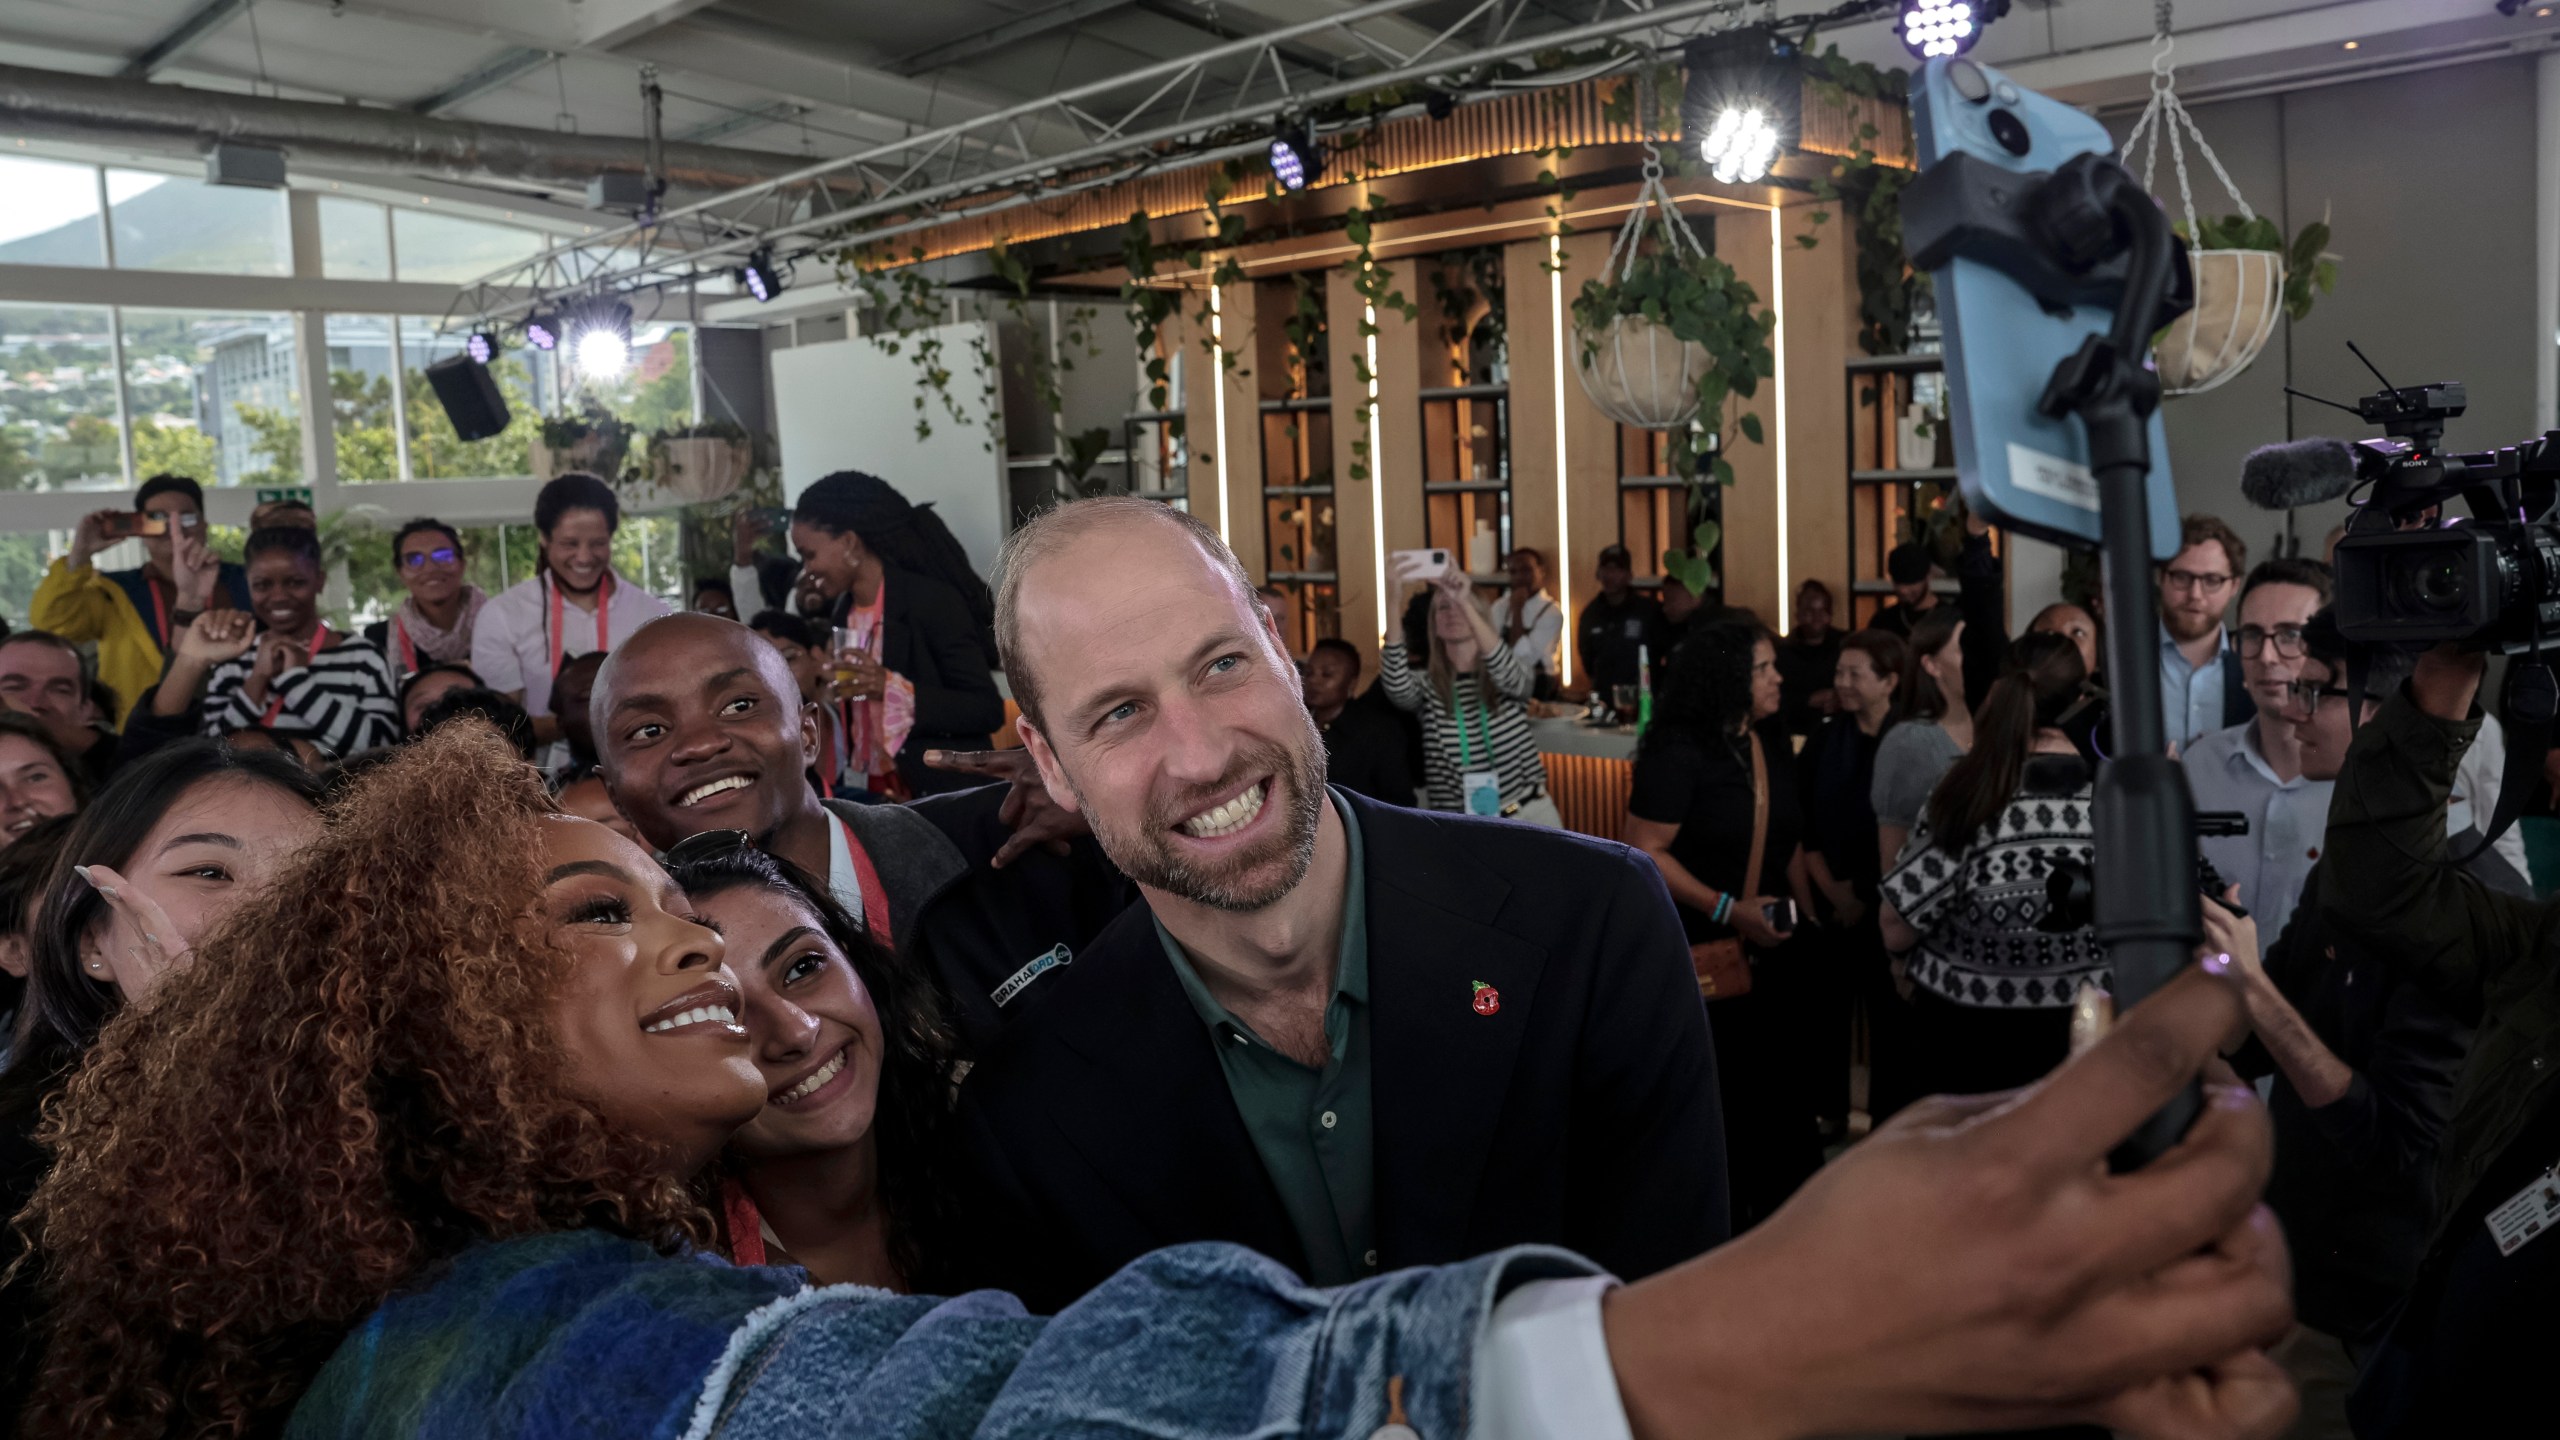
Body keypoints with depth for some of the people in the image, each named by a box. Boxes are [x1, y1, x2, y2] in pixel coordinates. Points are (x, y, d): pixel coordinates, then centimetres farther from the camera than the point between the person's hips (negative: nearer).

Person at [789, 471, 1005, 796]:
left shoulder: (933, 600, -13)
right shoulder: (843, 612, 9)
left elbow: (988, 710, -18)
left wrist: (892, 689, -25)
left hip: (947, 793, -7)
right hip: (877, 793, 7)